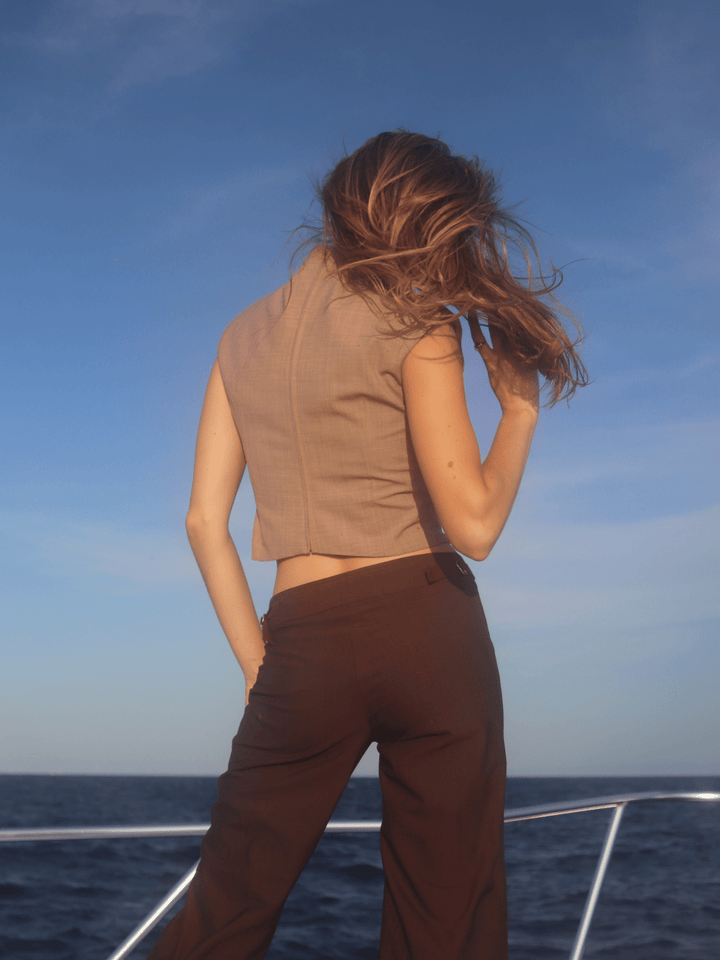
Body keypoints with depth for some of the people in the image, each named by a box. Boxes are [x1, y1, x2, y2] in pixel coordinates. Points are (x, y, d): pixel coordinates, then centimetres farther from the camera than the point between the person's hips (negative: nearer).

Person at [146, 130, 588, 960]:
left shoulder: (243, 336, 12)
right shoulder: (414, 323, -4)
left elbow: (204, 519, 9)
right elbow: (474, 525, -11)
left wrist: (254, 658, 13)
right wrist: (521, 408, 3)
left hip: (304, 644, 4)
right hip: (428, 627, -3)